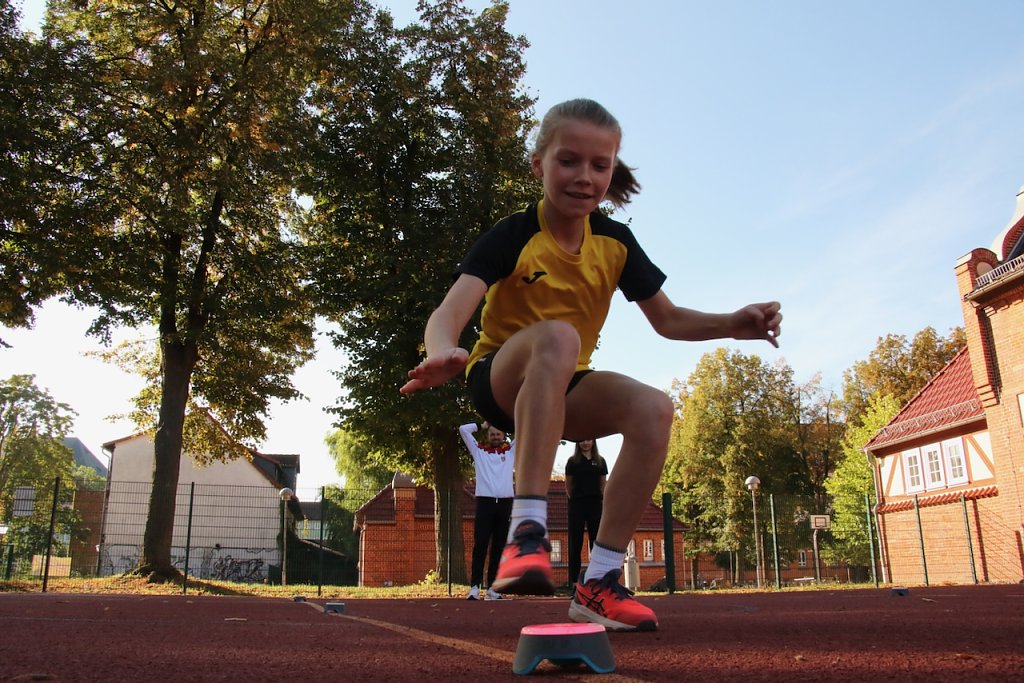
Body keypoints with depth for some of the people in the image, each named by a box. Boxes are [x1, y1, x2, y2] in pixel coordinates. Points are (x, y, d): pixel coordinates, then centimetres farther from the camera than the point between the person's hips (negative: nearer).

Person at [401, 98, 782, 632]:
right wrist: (442, 351, -54)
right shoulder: (514, 235, -16)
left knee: (654, 408, -25)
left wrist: (732, 324, -14)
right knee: (557, 335, -38)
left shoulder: (616, 242, -2)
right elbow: (449, 312, -30)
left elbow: (666, 319, 5)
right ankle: (527, 530, -40)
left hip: (564, 388, 5)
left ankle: (599, 582, -19)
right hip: (501, 379, -4)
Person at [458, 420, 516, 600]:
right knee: (480, 546, -7)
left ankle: (492, 588, 7)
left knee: (499, 548, 3)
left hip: (505, 503, 2)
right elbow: (463, 429, 10)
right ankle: (475, 587, -9)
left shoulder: (511, 451, 16)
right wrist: (482, 426, 19)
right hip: (485, 502, -2)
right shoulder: (479, 450, 13)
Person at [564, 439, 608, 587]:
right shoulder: (572, 461, 5)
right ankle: (574, 583, 4)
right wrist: (573, 499, 1)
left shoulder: (600, 461, 9)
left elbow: (603, 485, 10)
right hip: (577, 504, -1)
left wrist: (603, 503, 4)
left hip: (595, 504, 1)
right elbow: (568, 485, 8)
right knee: (575, 544, 1)